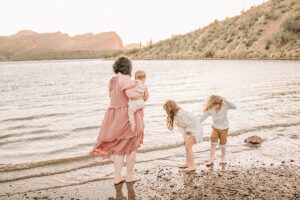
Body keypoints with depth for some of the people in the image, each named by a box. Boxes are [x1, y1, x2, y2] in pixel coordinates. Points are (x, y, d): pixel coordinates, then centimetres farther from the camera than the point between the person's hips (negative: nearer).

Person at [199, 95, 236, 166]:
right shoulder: (210, 110, -18)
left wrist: (226, 101, -45)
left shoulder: (224, 106, -23)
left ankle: (223, 159, 30)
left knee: (223, 144, 9)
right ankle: (211, 160, 0)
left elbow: (234, 107, -36)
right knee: (213, 143, -7)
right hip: (215, 128, 1)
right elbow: (202, 118, -17)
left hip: (224, 128, -1)